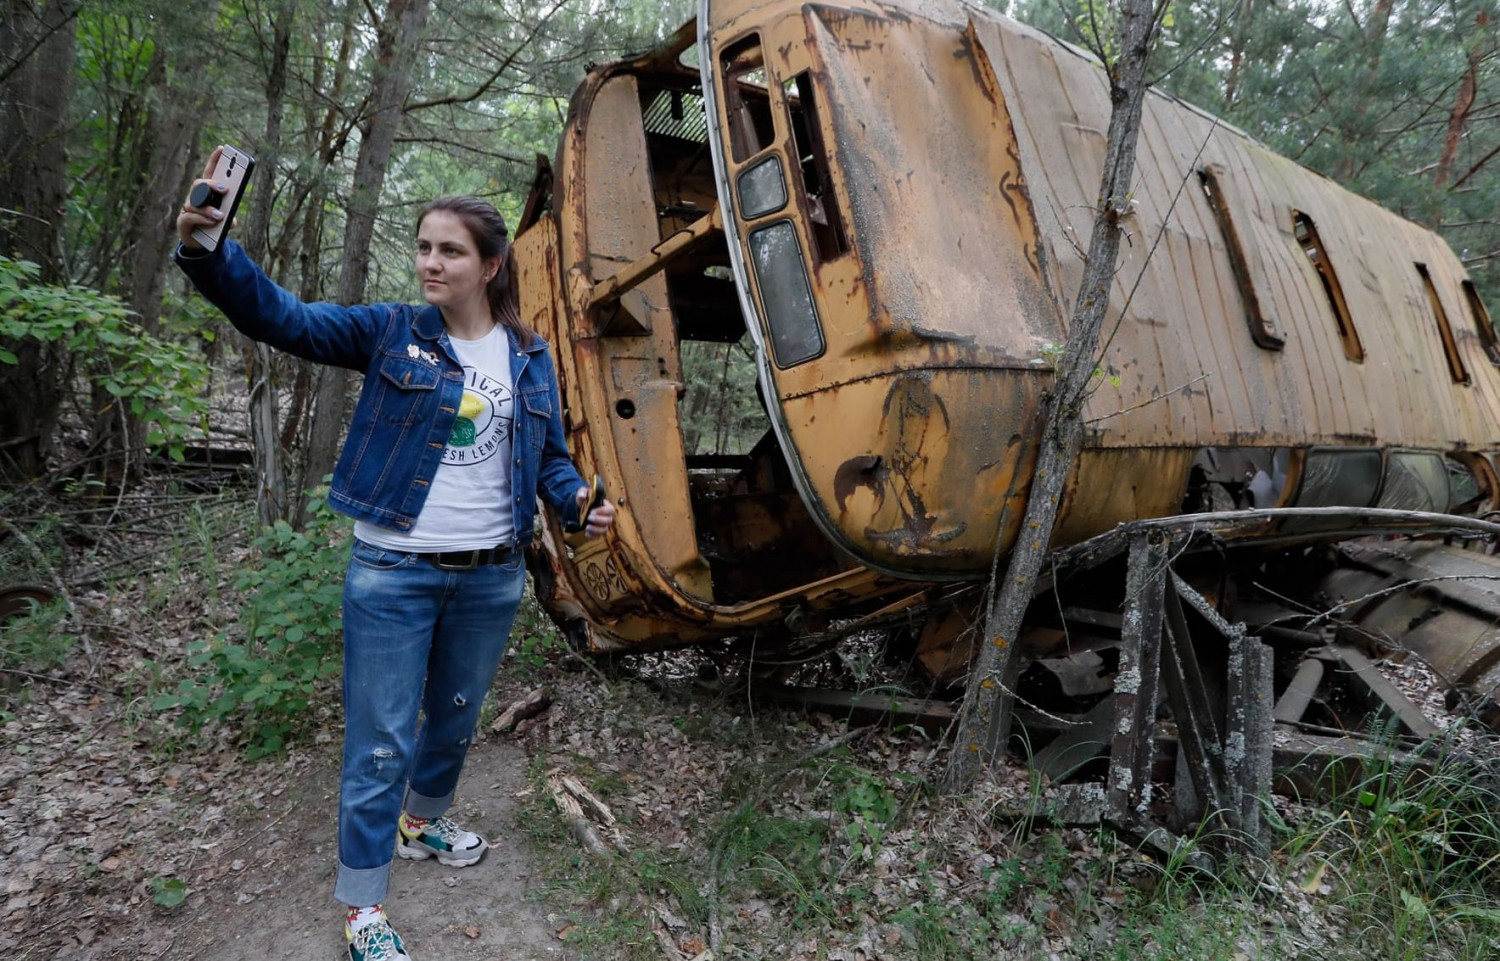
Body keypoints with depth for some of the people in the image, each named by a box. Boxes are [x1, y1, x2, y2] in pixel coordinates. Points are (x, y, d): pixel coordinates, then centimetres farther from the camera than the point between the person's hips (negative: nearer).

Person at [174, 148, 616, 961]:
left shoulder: (529, 358, 4)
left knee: (456, 717, 22)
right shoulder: (390, 333, -3)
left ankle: (422, 821, 50)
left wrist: (580, 502, -11)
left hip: (491, 577, 4)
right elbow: (282, 318, -12)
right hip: (392, 573, -3)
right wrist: (206, 251, -29)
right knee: (379, 741, 4)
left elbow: (548, 458, 9)